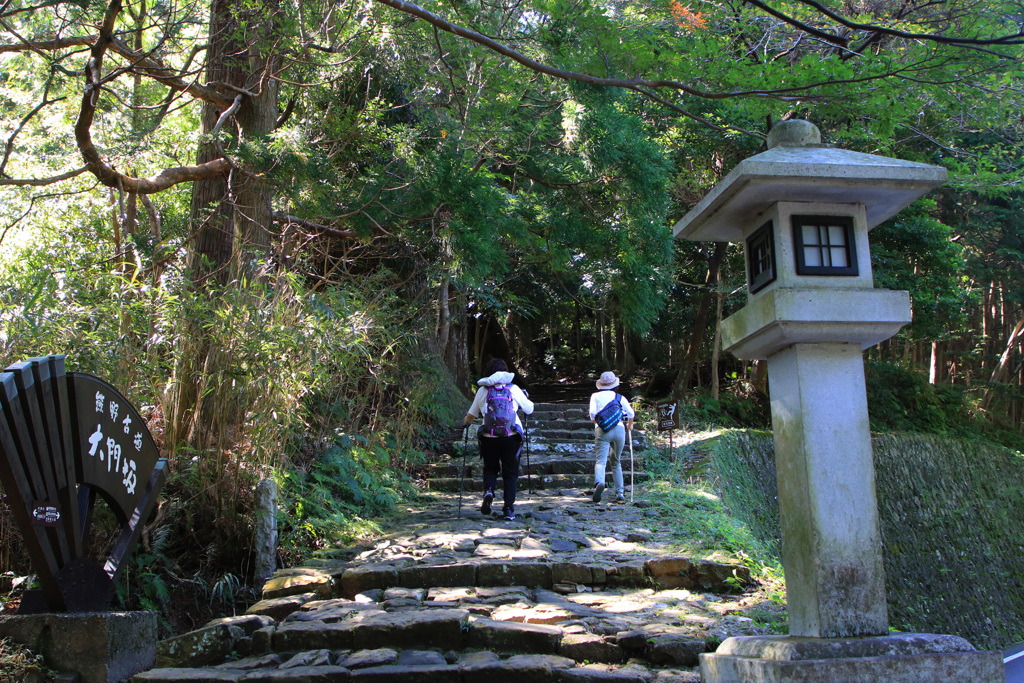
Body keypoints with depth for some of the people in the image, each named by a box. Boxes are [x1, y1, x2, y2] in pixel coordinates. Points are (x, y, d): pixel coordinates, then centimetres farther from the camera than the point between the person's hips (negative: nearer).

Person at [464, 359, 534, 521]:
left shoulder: (483, 390, 5)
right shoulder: (513, 389, 4)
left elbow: (471, 414, 13)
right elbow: (529, 409, 14)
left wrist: (467, 422, 36)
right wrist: (526, 398, 36)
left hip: (489, 437, 1)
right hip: (511, 437, -1)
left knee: (490, 468, 20)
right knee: (510, 473, 11)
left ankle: (488, 491, -8)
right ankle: (508, 509, 5)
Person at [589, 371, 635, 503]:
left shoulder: (595, 396, 12)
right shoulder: (620, 397, 17)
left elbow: (592, 413, -2)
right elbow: (631, 414, 16)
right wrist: (629, 425, 35)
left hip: (602, 430, -2)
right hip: (619, 429, 2)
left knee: (601, 460, -12)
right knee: (616, 462, 15)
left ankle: (599, 482, -41)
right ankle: (620, 492, 10)